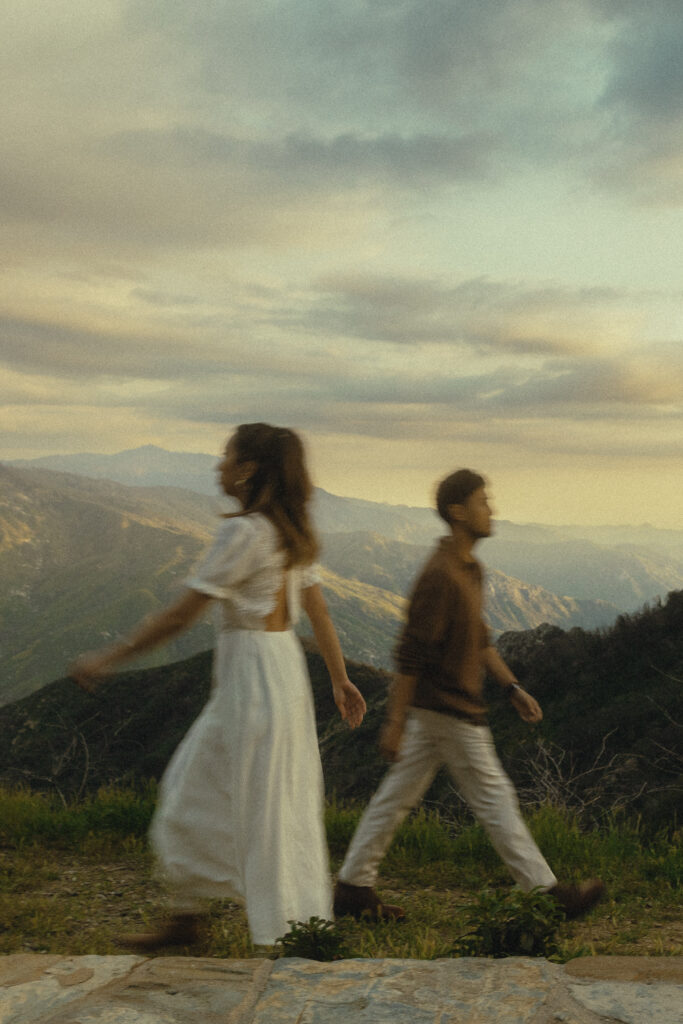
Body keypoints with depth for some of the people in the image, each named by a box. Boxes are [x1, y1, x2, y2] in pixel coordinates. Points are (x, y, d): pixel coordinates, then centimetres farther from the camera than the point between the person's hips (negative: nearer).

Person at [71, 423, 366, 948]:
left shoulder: (244, 532, -18)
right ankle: (185, 921, 25)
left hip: (254, 675, -10)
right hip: (284, 664, 10)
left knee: (265, 809, 1)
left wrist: (108, 659, -11)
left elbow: (180, 615, -17)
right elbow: (319, 611, 14)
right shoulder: (288, 532, 10)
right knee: (193, 789, 16)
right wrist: (341, 679, 21)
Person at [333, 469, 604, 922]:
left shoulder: (471, 570, 11)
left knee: (399, 794, 12)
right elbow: (411, 654, -20)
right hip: (450, 711, -10)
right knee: (495, 799, 0)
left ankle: (353, 888, 19)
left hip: (434, 711, 10)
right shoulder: (439, 576, -21)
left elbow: (479, 639, 21)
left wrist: (513, 687, 17)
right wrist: (395, 722, -18)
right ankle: (546, 891, 11)